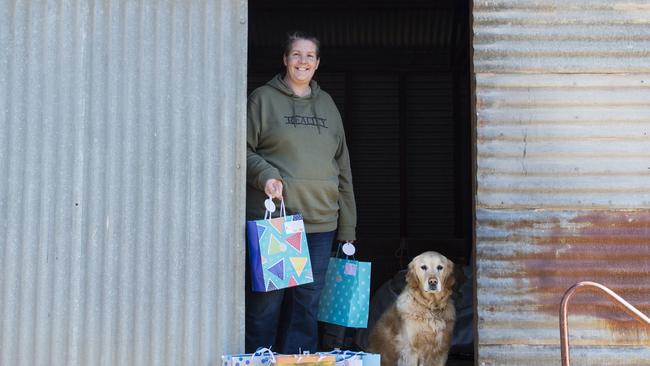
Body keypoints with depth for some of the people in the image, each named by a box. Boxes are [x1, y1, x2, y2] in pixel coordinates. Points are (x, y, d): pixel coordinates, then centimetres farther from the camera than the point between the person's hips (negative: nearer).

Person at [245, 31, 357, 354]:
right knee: (266, 303, -1)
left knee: (308, 304, 7)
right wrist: (265, 175, -19)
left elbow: (342, 165, 17)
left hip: (320, 221, 4)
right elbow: (244, 149, 1)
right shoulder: (263, 99, 3)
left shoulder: (327, 104, 17)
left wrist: (347, 226, 13)